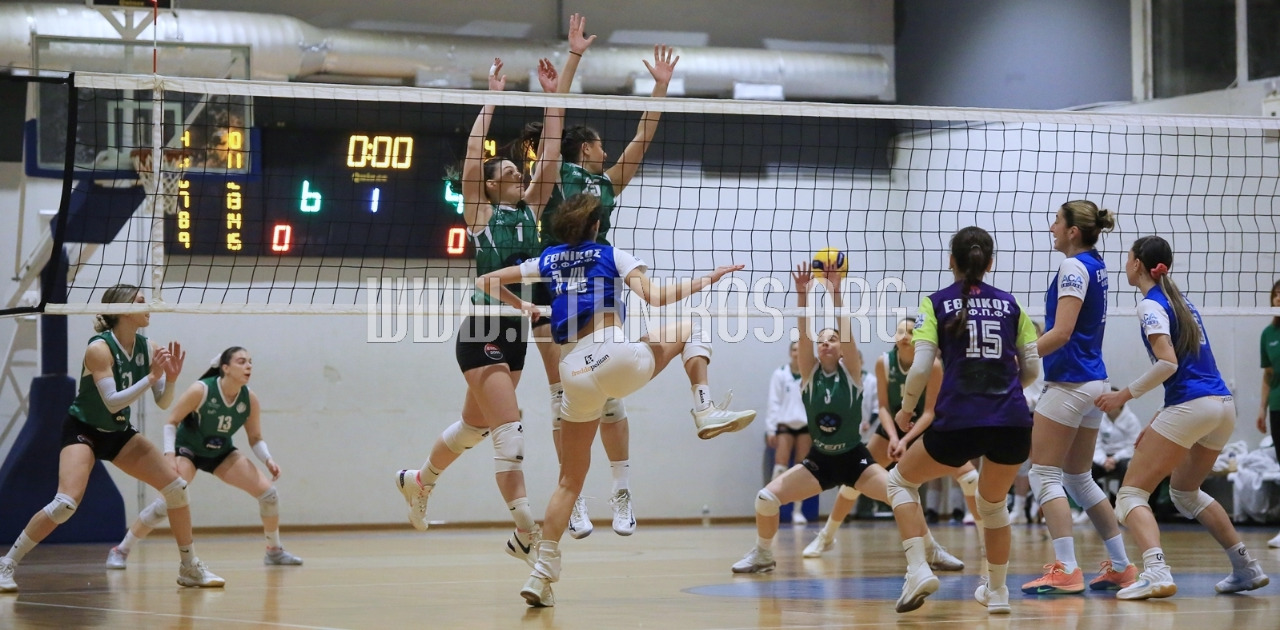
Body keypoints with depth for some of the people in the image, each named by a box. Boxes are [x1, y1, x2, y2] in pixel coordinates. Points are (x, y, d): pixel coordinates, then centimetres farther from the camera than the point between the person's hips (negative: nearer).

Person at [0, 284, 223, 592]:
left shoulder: (148, 348, -4)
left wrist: (171, 378, -21)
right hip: (82, 430, -7)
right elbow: (112, 402, -28)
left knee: (177, 487, -3)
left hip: (119, 432, 7)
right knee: (66, 503, -25)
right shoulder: (99, 348, -22)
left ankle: (190, 568, 10)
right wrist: (151, 376, -32)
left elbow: (163, 402, -2)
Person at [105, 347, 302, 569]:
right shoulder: (201, 390, -25)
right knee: (167, 502, -25)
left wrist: (268, 460, -19)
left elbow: (255, 438, -1)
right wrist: (169, 455, -28)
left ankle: (274, 551, 13)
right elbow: (171, 421, -17)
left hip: (222, 453, 5)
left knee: (268, 492, -8)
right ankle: (120, 551, -11)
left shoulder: (250, 399, -13)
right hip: (187, 450, -5)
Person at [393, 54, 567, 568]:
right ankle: (526, 535, -15)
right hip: (483, 333, -7)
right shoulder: (480, 212, -3)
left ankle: (418, 481, 42)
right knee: (510, 433, -14)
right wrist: (493, 98, -11)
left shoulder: (530, 209, 12)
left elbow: (550, 154, 9)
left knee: (474, 425, 19)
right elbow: (472, 155, -13)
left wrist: (553, 96, 5)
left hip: (515, 332, 7)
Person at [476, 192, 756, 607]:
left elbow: (485, 282, 21)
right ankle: (706, 412, 3)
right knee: (688, 330, 23)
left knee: (570, 480, 14)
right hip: (616, 355, -3)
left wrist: (521, 306, 35)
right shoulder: (612, 255, 12)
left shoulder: (546, 262, 20)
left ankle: (543, 572, 2)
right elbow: (655, 297, -2)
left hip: (575, 373, 3)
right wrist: (704, 281, 9)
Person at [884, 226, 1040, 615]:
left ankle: (918, 571, 3)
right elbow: (1032, 368, 14)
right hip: (1013, 423, 3)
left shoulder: (936, 303, 5)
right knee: (993, 503, 30)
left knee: (900, 480, 20)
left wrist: (906, 409, 14)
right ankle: (996, 591, 33)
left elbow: (921, 367, -4)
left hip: (958, 423, -3)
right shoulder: (1009, 304, 13)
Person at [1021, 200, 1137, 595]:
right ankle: (1121, 566, 17)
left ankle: (1066, 570, -14)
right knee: (1080, 480, 16)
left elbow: (1061, 332, -20)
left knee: (1044, 475, -7)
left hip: (1069, 382, -9)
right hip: (1094, 381, 9)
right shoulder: (1096, 266, 13)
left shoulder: (1074, 267, -13)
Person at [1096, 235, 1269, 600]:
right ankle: (1246, 569, 24)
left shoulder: (1151, 305, -7)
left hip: (1190, 406, -9)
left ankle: (1156, 572, -27)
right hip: (1222, 405, 9)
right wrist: (1162, 418, 21)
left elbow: (1168, 363, -19)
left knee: (1130, 494, -4)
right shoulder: (1180, 300, 19)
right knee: (1184, 492, 28)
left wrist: (1126, 395, -10)